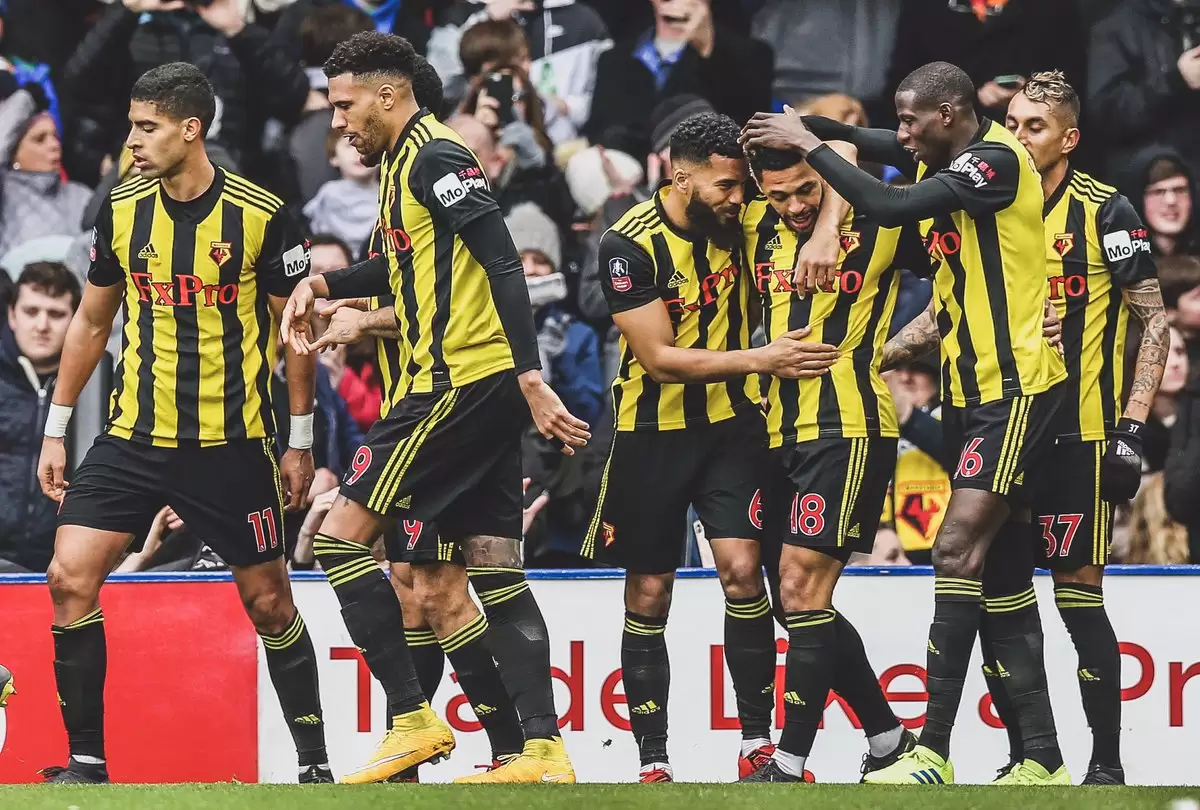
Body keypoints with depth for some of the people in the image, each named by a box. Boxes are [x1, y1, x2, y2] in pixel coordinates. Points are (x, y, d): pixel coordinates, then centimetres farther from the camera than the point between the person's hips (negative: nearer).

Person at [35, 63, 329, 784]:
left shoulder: (262, 217, -10)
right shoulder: (124, 211, 1)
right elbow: (92, 322, 13)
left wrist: (301, 442, 1)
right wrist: (56, 430, 13)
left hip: (232, 447, -3)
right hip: (133, 439, 3)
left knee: (269, 601, 4)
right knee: (70, 578, -11)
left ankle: (315, 762, 20)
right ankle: (86, 760, -4)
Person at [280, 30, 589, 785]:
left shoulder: (435, 158, -12)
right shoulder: (405, 162, 18)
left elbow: (503, 263, -19)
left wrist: (530, 378, -25)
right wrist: (322, 284, 24)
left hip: (461, 383, -10)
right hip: (481, 390, 10)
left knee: (341, 537, -8)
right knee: (494, 570, 7)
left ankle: (413, 719, -10)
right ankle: (545, 751, 3)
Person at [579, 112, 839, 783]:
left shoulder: (735, 216, -5)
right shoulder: (631, 244, -17)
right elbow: (659, 357, -20)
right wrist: (762, 359, -24)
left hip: (732, 424, 2)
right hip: (654, 432, -2)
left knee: (742, 569, -13)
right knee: (649, 595, 4)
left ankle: (758, 742, -5)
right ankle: (653, 759, 11)